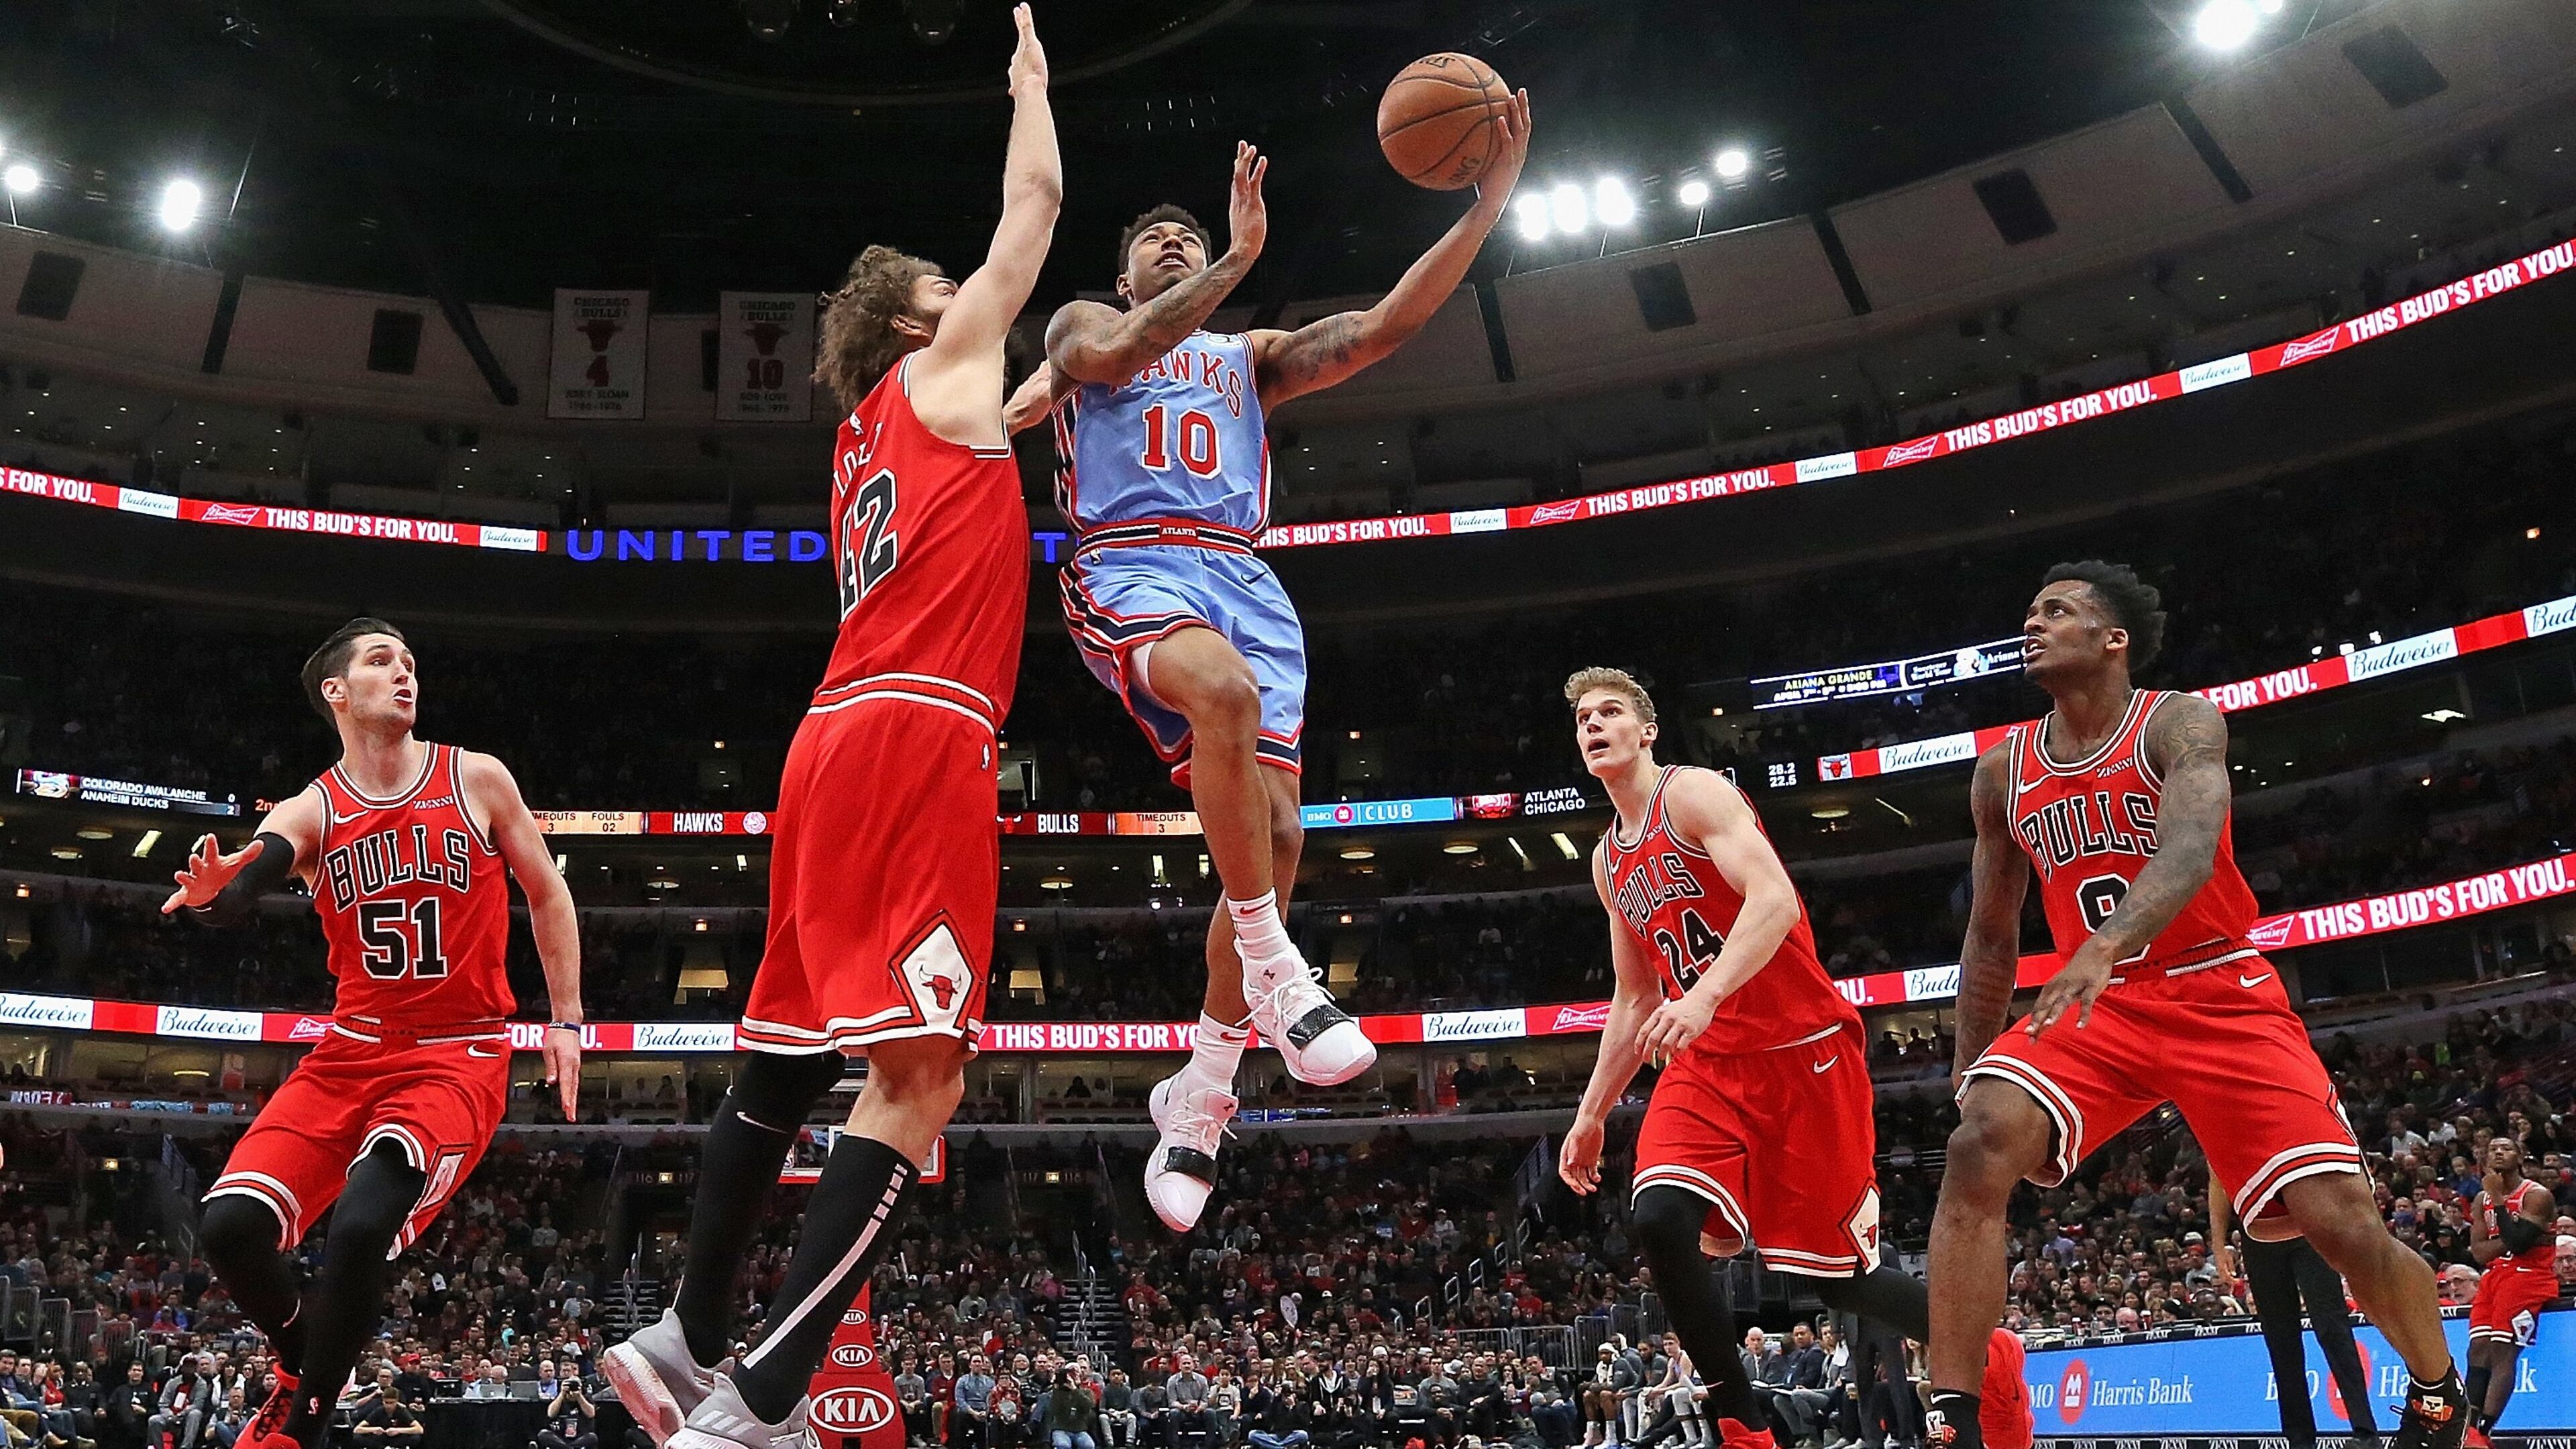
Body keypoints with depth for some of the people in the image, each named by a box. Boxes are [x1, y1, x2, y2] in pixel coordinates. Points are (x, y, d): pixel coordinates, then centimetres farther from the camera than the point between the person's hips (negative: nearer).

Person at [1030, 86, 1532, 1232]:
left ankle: (1200, 1092, 5)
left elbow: (1387, 326, 15)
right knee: (1226, 689, -39)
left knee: (1273, 834, -10)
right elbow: (1110, 355, -8)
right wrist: (1241, 257, -9)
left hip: (1241, 579, 4)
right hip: (1129, 567, -4)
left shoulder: (1251, 355, 29)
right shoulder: (1083, 323, 20)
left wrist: (1486, 205, 5)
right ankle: (1274, 971, -29)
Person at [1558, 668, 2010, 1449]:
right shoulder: (1608, 861, 16)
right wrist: (1591, 1113, 17)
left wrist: (1706, 993, -36)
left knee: (1839, 1273, 3)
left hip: (1802, 1048, -6)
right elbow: (1633, 1000, 21)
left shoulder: (1695, 792, -7)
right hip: (1708, 1062, 6)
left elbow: (1774, 898, -23)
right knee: (1658, 1217, -21)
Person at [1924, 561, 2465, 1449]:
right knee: (1981, 1141, -25)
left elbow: (2190, 848, -31)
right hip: (2097, 1006, 3)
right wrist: (1967, 1071, 11)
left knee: (2342, 1219, -8)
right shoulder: (2002, 773, 5)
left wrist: (2106, 944, -50)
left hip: (2222, 997, -3)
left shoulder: (2180, 722, -9)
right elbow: (1990, 940, 12)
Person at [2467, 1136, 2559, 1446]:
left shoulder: (2537, 1196, -8)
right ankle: (2471, 1429, -5)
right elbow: (2479, 1252, 3)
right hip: (2494, 1276, 7)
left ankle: (2481, 1433, -21)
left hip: (2528, 1277, -7)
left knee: (2502, 1351, -16)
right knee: (2478, 1350, -3)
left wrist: (2499, 1199, -16)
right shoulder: (2482, 1200, 12)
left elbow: (2517, 1242, -21)